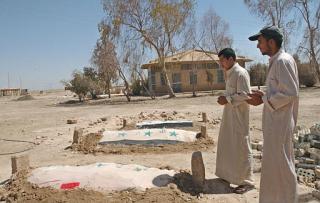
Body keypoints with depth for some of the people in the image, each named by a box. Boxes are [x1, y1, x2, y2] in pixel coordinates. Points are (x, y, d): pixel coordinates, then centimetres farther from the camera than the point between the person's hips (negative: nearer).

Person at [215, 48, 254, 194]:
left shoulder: (240, 73, -15)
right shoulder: (229, 73, 14)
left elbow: (245, 95, -20)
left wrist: (227, 100, -19)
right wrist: (225, 98, 9)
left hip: (239, 115, -10)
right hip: (229, 114, 10)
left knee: (241, 147, -3)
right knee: (227, 145, 16)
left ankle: (246, 181, 8)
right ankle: (229, 174, 31)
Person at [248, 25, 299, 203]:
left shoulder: (283, 61, -16)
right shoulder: (275, 61, 14)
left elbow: (290, 93, -22)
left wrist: (263, 100, -14)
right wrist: (264, 96, 7)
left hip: (280, 123, -10)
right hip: (274, 122, 10)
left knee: (281, 165, 1)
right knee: (275, 164, 18)